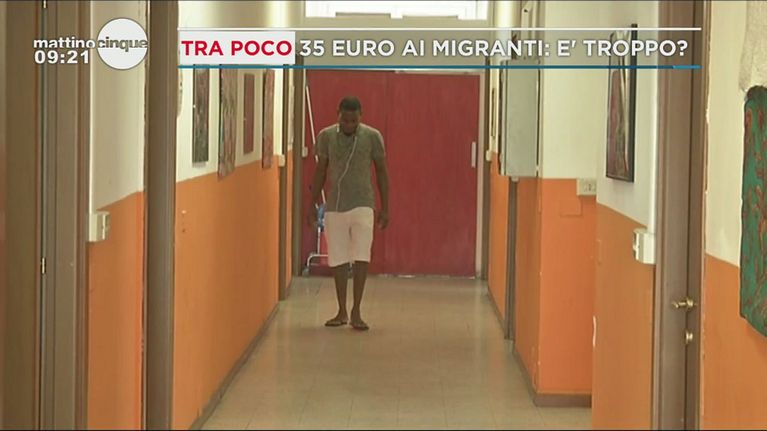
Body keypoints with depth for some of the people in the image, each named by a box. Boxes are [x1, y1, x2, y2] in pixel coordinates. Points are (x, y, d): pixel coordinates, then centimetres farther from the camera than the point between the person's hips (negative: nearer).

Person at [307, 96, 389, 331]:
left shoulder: (372, 137, -5)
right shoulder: (326, 136, 0)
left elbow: (381, 172, 2)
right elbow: (320, 171, 9)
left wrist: (385, 208, 1)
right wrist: (312, 204, 8)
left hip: (362, 205, -2)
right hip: (334, 206, 2)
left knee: (361, 258, -12)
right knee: (338, 259, 6)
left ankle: (356, 311, -6)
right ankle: (342, 311, 17)